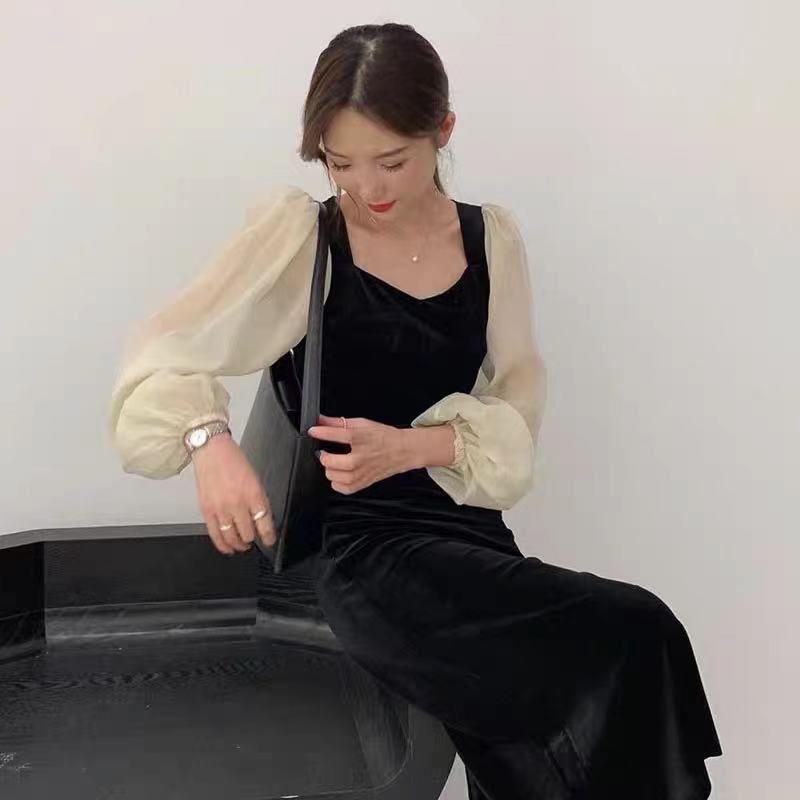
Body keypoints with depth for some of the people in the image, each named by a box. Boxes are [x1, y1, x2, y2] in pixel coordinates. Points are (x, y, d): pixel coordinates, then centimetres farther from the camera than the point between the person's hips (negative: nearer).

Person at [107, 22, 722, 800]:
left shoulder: (492, 238, 7)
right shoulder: (296, 234, -4)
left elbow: (516, 411, 5)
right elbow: (164, 354, -8)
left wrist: (413, 447, -14)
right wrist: (208, 439, -29)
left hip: (468, 534, 4)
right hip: (359, 547, -4)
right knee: (629, 640, -19)